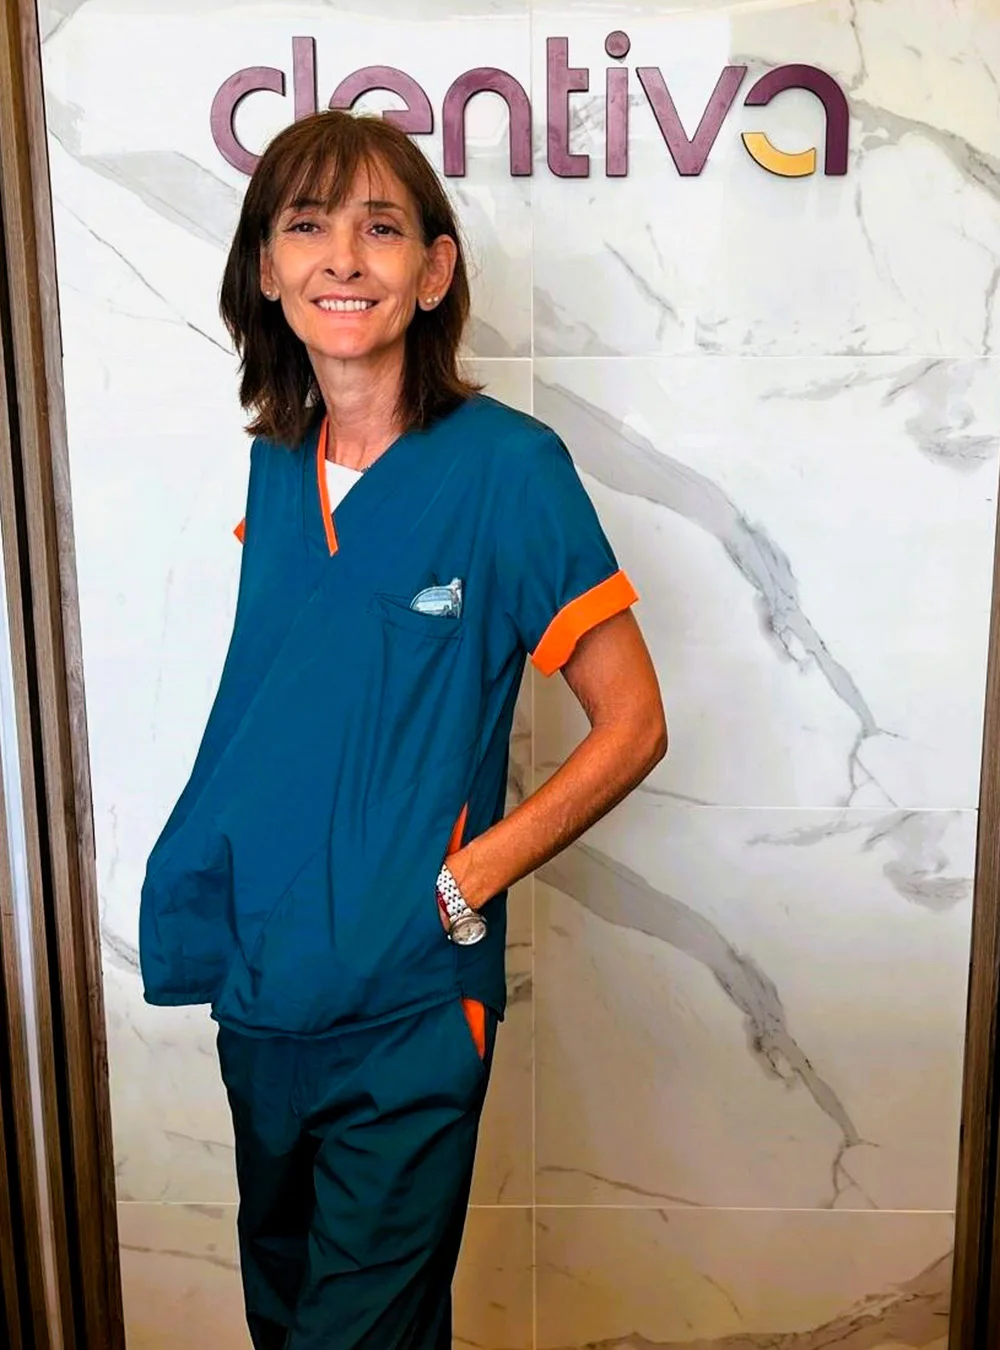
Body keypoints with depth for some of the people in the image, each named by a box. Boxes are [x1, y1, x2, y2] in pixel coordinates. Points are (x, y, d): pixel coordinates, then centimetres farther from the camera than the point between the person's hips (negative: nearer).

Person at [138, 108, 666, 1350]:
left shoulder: (507, 465, -15)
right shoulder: (274, 466, 1)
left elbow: (632, 726, -11)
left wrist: (461, 885, -15)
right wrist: (204, 881, 4)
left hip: (407, 1011, -5)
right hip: (258, 990, 6)